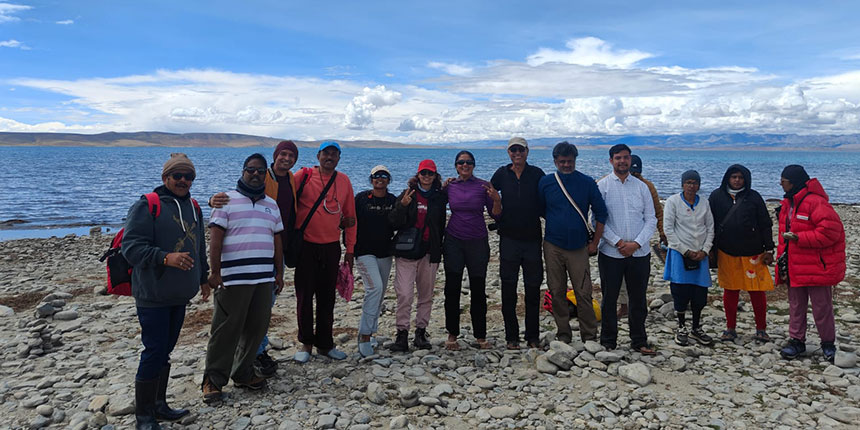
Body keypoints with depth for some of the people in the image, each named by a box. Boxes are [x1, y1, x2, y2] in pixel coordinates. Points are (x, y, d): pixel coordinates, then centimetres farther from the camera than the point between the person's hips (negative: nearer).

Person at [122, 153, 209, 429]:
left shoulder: (193, 208, 13)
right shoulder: (146, 206, -11)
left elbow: (199, 247, 24)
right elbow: (131, 247, -18)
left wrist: (203, 278, 28)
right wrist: (166, 258, -31)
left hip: (180, 295, 7)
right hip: (153, 295, -7)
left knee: (165, 350, 15)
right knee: (154, 352, -4)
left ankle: (159, 405, 28)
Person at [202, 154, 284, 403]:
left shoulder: (272, 205, 16)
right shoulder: (228, 200, -1)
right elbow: (215, 239, -6)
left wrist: (279, 273, 14)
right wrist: (215, 273, -12)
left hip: (264, 279, 6)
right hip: (233, 278, -5)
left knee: (257, 328, 9)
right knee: (226, 329, -1)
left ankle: (243, 373, 24)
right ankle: (213, 380, 11)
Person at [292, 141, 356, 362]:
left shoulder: (344, 181, 6)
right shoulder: (303, 176, -4)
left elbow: (350, 217, 10)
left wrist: (350, 249, 8)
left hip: (332, 247, 3)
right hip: (306, 245, -2)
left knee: (327, 297, 10)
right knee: (305, 295, 3)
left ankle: (325, 343, 21)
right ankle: (306, 343, 17)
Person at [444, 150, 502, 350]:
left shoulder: (483, 186, 0)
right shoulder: (449, 186, 5)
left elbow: (495, 214, 2)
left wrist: (497, 200, -17)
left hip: (478, 242, -1)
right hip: (453, 242, 1)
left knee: (478, 290, 4)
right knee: (452, 289, 1)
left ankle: (481, 336, 14)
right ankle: (452, 335, 13)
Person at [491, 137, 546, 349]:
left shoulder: (537, 174, 1)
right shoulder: (502, 174, 4)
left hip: (532, 238, 0)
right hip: (509, 238, 1)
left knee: (533, 289, 6)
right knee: (508, 290, 5)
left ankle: (533, 336, 17)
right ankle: (511, 337, 15)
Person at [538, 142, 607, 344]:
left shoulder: (587, 182, 1)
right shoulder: (545, 182, 4)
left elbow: (601, 213, 5)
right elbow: (540, 210, 16)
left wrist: (595, 242, 3)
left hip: (578, 246, -1)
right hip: (553, 246, 1)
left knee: (583, 293, -2)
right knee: (557, 292, 6)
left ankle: (589, 336, 10)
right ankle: (563, 334, 18)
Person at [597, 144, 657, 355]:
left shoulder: (642, 187, 8)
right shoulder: (602, 186, 0)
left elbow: (651, 220, 6)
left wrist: (636, 243, -8)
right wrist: (618, 242, -12)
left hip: (639, 252, 2)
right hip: (611, 252, -2)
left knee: (638, 299, 9)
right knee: (609, 298, 5)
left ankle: (639, 342, 20)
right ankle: (608, 341, 17)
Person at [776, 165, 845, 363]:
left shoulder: (815, 202, -17)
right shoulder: (788, 203, 11)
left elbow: (830, 231, -23)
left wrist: (799, 238, -22)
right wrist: (783, 255, 12)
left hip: (816, 266, -8)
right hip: (794, 267, 8)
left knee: (822, 307, 5)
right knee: (795, 306, 13)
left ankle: (828, 344, 21)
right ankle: (796, 341, 23)